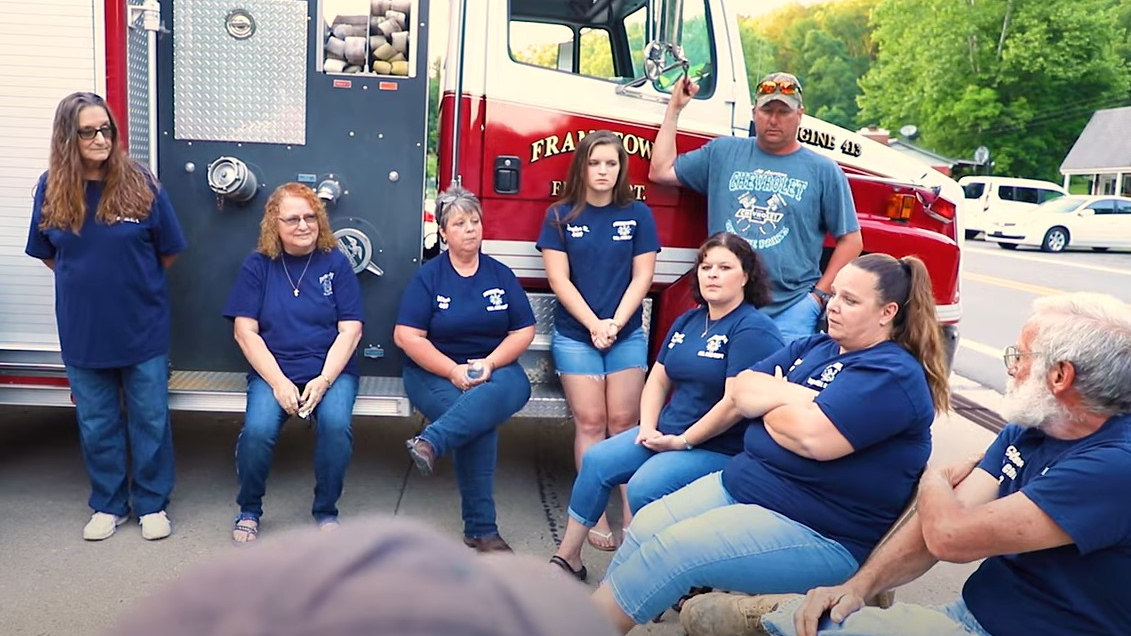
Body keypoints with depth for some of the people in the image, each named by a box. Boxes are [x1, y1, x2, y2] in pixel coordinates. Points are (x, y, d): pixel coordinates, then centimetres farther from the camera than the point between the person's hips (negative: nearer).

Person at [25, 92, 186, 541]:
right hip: (82, 329, 2)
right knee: (96, 424, 13)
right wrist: (86, 280, 5)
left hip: (143, 326, -2)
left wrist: (134, 280, 9)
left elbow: (169, 252, 0)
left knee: (150, 419, 8)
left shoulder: (141, 184, -9)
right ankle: (108, 504, 31)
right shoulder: (51, 189, -3)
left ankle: (152, 503, 25)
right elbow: (47, 254, 10)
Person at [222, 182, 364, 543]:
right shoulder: (258, 265, 5)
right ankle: (249, 510, 3)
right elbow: (245, 331, 0)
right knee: (257, 429, -27)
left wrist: (323, 380, -15)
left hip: (330, 369, 0)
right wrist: (279, 382, -13)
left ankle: (326, 510, -4)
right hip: (272, 370, 1)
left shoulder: (335, 262, 4)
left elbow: (350, 330, -1)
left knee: (336, 423, -30)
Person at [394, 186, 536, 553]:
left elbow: (524, 330, 3)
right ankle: (480, 529, -20)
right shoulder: (428, 277, -1)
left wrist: (490, 363, -15)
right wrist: (453, 370, -19)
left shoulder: (501, 274, 6)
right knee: (481, 423, -30)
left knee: (514, 387, -35)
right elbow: (406, 336, -9)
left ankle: (431, 443, -45)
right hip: (435, 372, -2)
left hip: (495, 368, 2)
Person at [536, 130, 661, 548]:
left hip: (627, 333, 1)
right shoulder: (560, 216, 1)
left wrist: (615, 323, -11)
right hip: (575, 334, -1)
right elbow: (559, 279, -4)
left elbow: (641, 277, 0)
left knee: (624, 421, 1)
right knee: (590, 421, 0)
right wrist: (593, 325, -12)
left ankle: (631, 510, 7)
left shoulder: (637, 215, 4)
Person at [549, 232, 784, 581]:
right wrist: (648, 427, -4)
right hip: (666, 432, 8)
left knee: (644, 487, -27)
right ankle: (567, 559, 7)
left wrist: (682, 441, -15)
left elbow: (736, 403, -22)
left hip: (719, 447, -8)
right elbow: (658, 380, 13)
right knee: (596, 461, -4)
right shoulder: (688, 321, 12)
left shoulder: (753, 329, -14)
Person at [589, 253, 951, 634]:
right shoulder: (813, 347, 12)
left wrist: (770, 403, -6)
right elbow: (743, 391, 4)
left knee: (671, 550, -20)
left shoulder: (894, 374, -15)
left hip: (819, 533, -9)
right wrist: (798, 396, -14)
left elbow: (812, 436, -27)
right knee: (645, 527, -4)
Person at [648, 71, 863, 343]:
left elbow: (850, 240, 7)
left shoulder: (823, 170, 5)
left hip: (792, 311, -1)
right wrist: (675, 108, 11)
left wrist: (820, 294, 0)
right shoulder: (722, 152, 11)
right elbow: (661, 172, 10)